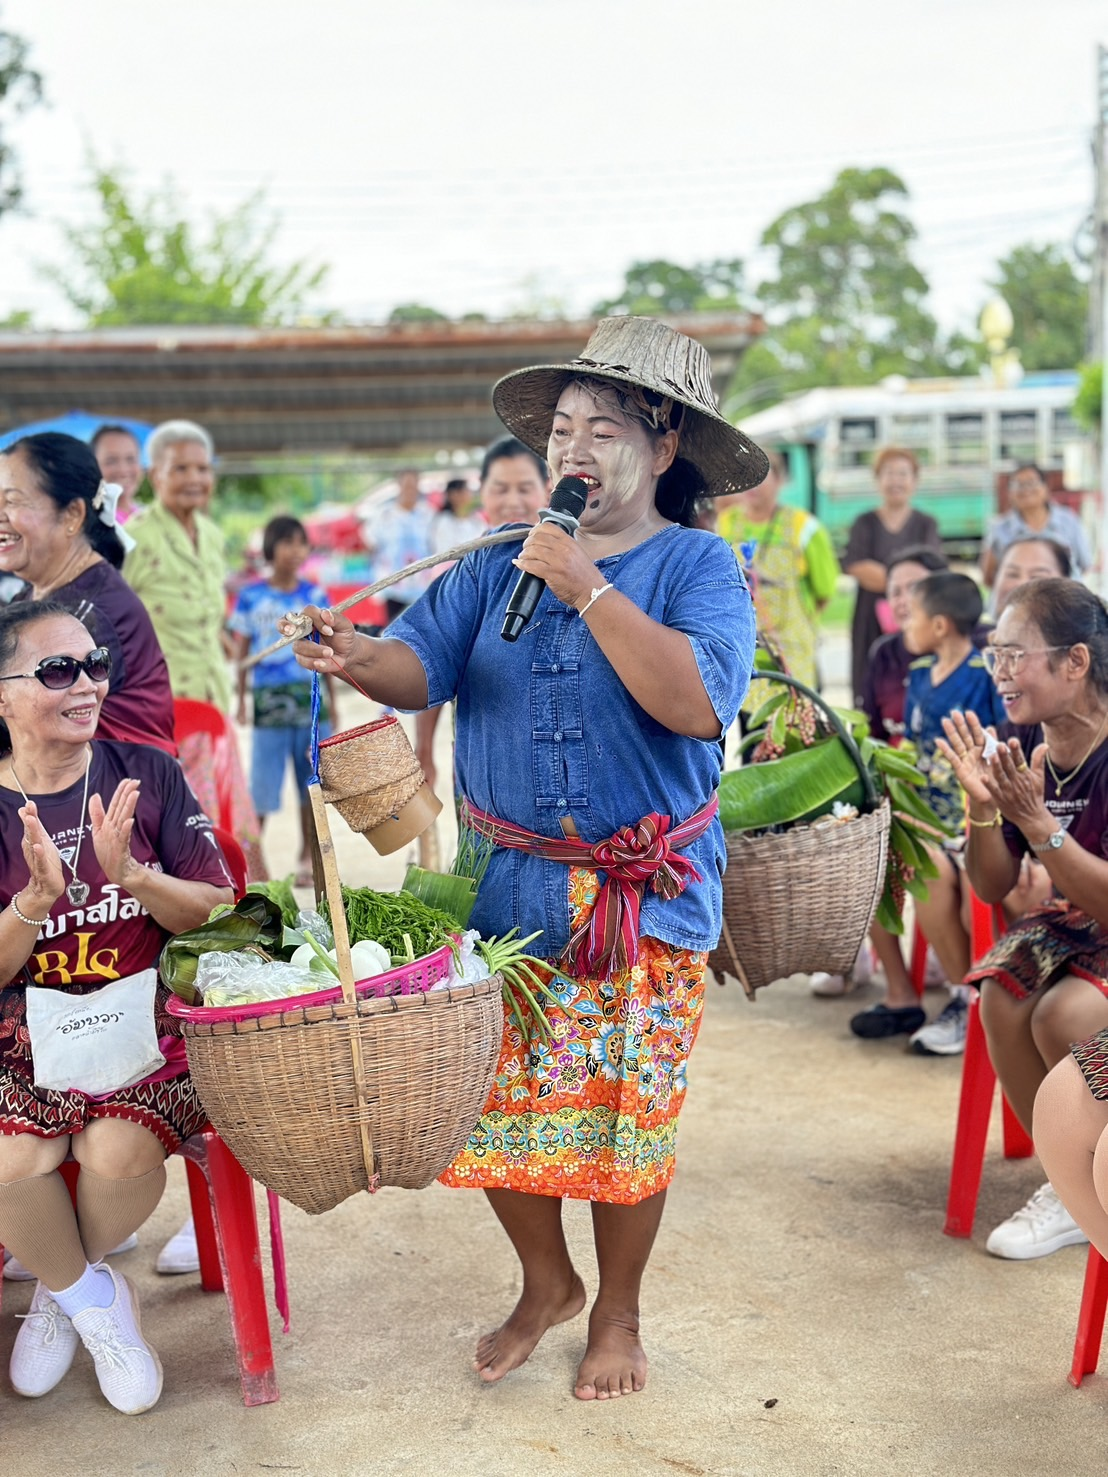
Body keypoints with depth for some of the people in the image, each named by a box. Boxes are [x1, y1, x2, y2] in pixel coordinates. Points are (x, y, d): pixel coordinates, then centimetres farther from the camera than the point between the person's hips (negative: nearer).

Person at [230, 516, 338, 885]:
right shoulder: (251, 596, 1)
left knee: (313, 780, 6)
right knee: (262, 784, 0)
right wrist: (241, 701, 3)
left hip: (311, 696, 2)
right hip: (269, 698, -2)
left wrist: (332, 699, 11)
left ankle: (308, 858, 16)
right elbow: (241, 651, 5)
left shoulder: (314, 595, 6)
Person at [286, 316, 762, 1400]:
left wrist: (589, 588, -22)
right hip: (509, 891, 4)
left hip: (646, 903, -3)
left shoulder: (698, 566, -6)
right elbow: (425, 664, -4)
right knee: (492, 1101, 7)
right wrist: (359, 660, -26)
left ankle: (617, 1311, 31)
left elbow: (699, 703, -22)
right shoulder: (500, 565, 7)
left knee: (623, 1112, 7)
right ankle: (545, 1283, 34)